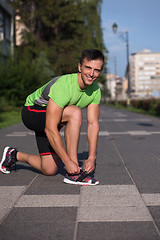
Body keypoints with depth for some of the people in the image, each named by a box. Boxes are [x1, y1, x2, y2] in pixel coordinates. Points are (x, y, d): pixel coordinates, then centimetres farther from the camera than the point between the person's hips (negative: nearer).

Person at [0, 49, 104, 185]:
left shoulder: (95, 90, -12)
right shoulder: (63, 86, -34)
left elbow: (93, 124, -10)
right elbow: (50, 130, -36)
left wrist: (92, 157, -20)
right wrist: (68, 161, -37)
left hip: (54, 118, 7)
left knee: (49, 170, 1)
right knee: (75, 112, -34)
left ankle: (15, 155, 29)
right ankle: (73, 174, -27)